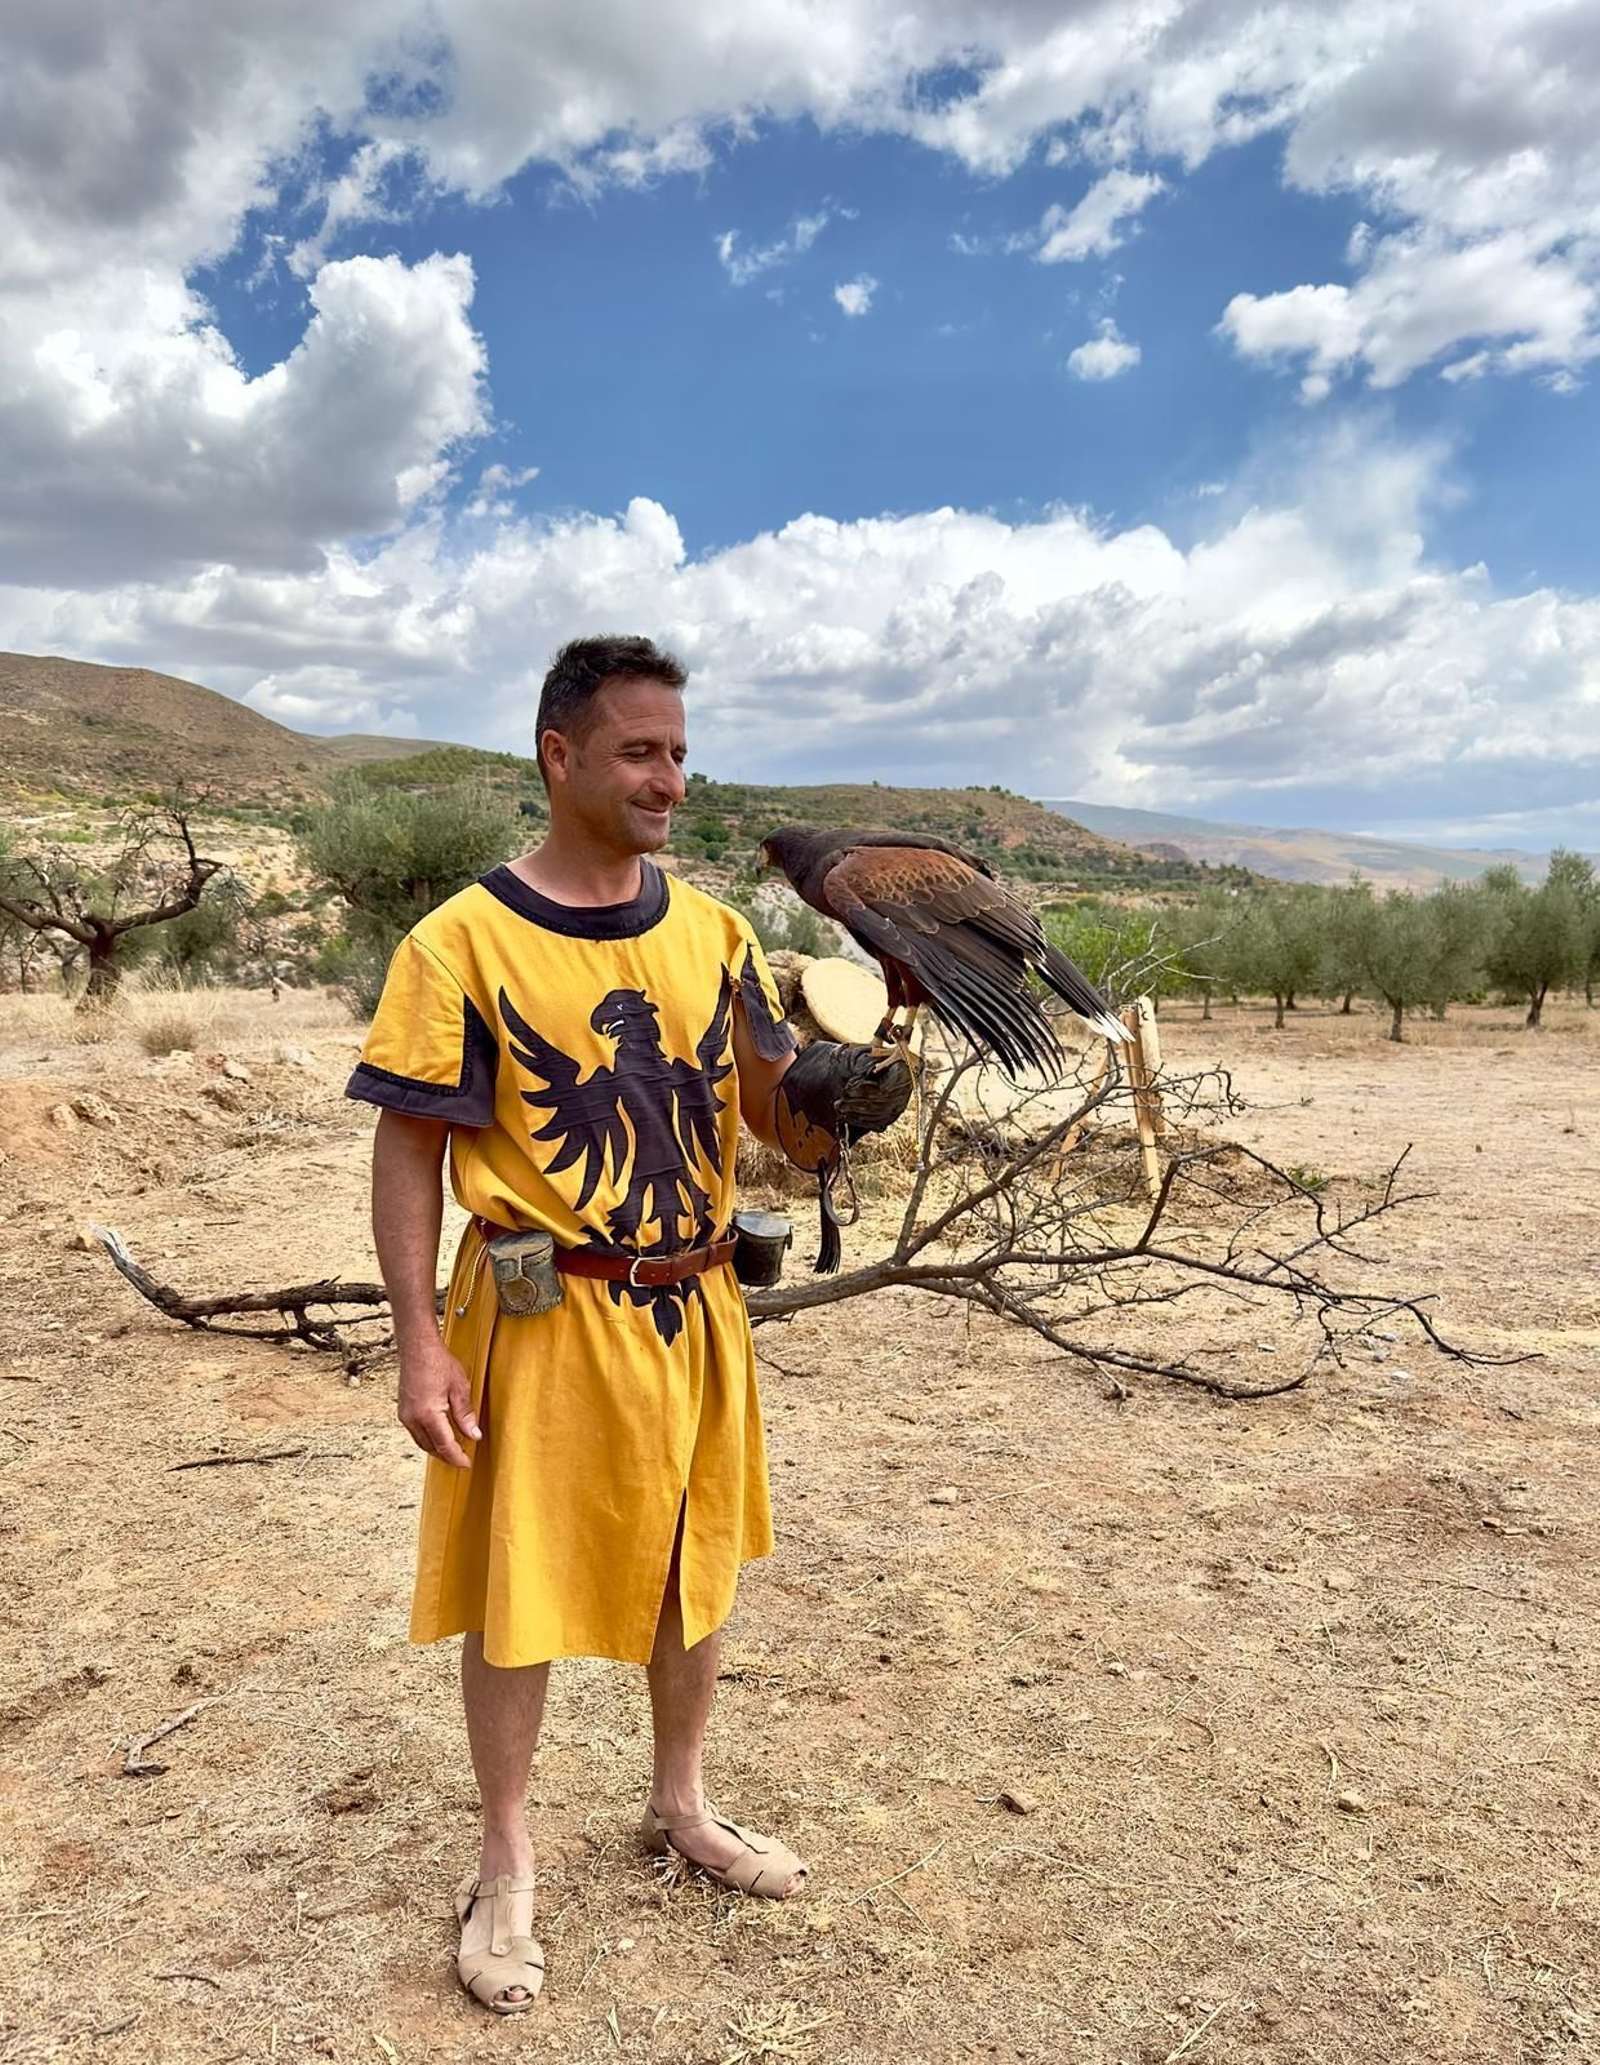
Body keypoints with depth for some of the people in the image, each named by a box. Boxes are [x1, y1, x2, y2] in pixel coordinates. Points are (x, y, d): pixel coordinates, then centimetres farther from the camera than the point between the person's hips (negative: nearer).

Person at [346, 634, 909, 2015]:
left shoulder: (713, 931, 2)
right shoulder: (465, 942, -11)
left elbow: (774, 1113, 3)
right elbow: (410, 1152, -9)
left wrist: (837, 1097, -19)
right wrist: (422, 1344, -13)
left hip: (695, 1308, 5)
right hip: (543, 1320, -4)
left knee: (695, 1566, 19)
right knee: (518, 1591, 10)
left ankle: (682, 1808, 43)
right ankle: (508, 1862, 34)